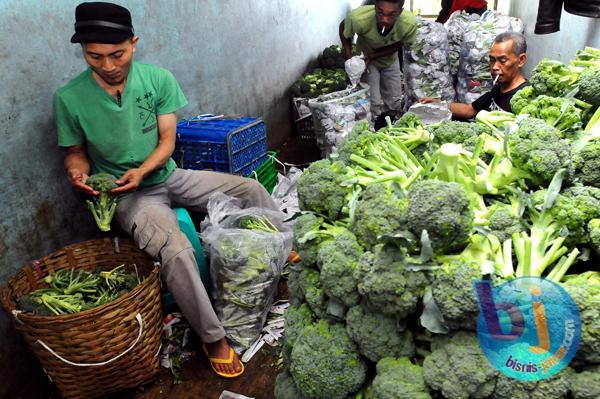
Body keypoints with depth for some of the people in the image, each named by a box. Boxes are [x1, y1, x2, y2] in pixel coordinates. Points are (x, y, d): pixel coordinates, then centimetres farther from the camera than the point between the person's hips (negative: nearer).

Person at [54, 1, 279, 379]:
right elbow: (75, 151, 3)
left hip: (168, 176, 4)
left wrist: (141, 170, -23)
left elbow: (167, 140, -6)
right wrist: (77, 171, -19)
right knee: (176, 251, -32)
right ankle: (213, 338, -13)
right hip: (128, 195, -3)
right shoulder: (69, 99, -13)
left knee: (250, 188, -6)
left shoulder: (158, 78, -9)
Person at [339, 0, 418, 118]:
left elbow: (398, 44, -14)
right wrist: (350, 58, -24)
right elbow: (343, 28, -15)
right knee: (373, 103, -8)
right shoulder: (358, 18, -39)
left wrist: (372, 56, -26)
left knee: (394, 102, 10)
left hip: (390, 59, 2)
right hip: (365, 58, -2)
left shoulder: (410, 23, -34)